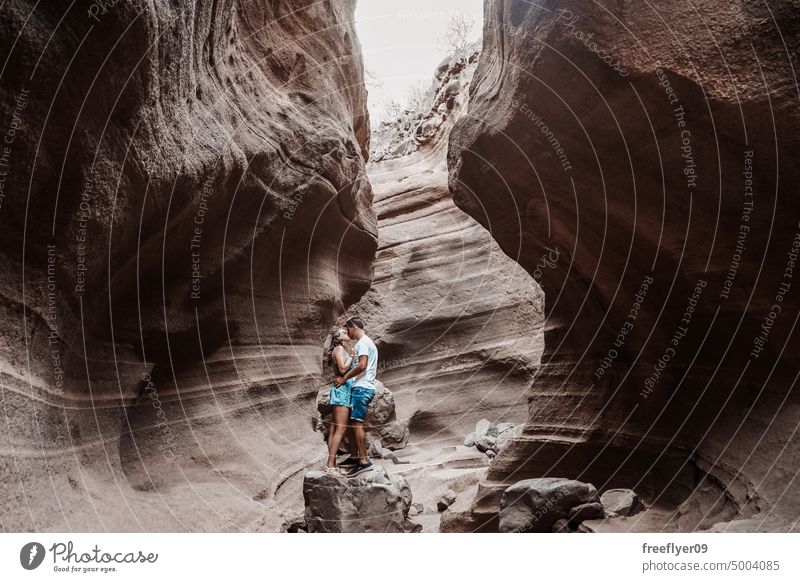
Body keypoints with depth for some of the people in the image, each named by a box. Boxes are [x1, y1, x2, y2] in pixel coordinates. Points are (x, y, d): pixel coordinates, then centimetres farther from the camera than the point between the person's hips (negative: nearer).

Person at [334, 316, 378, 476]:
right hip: (364, 387, 10)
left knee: (356, 423, -13)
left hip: (361, 388, -10)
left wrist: (344, 378, -14)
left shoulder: (362, 342, -9)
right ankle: (356, 457, 17)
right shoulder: (368, 342, 23)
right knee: (355, 424, 13)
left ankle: (364, 461, -14)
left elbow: (362, 365, -21)